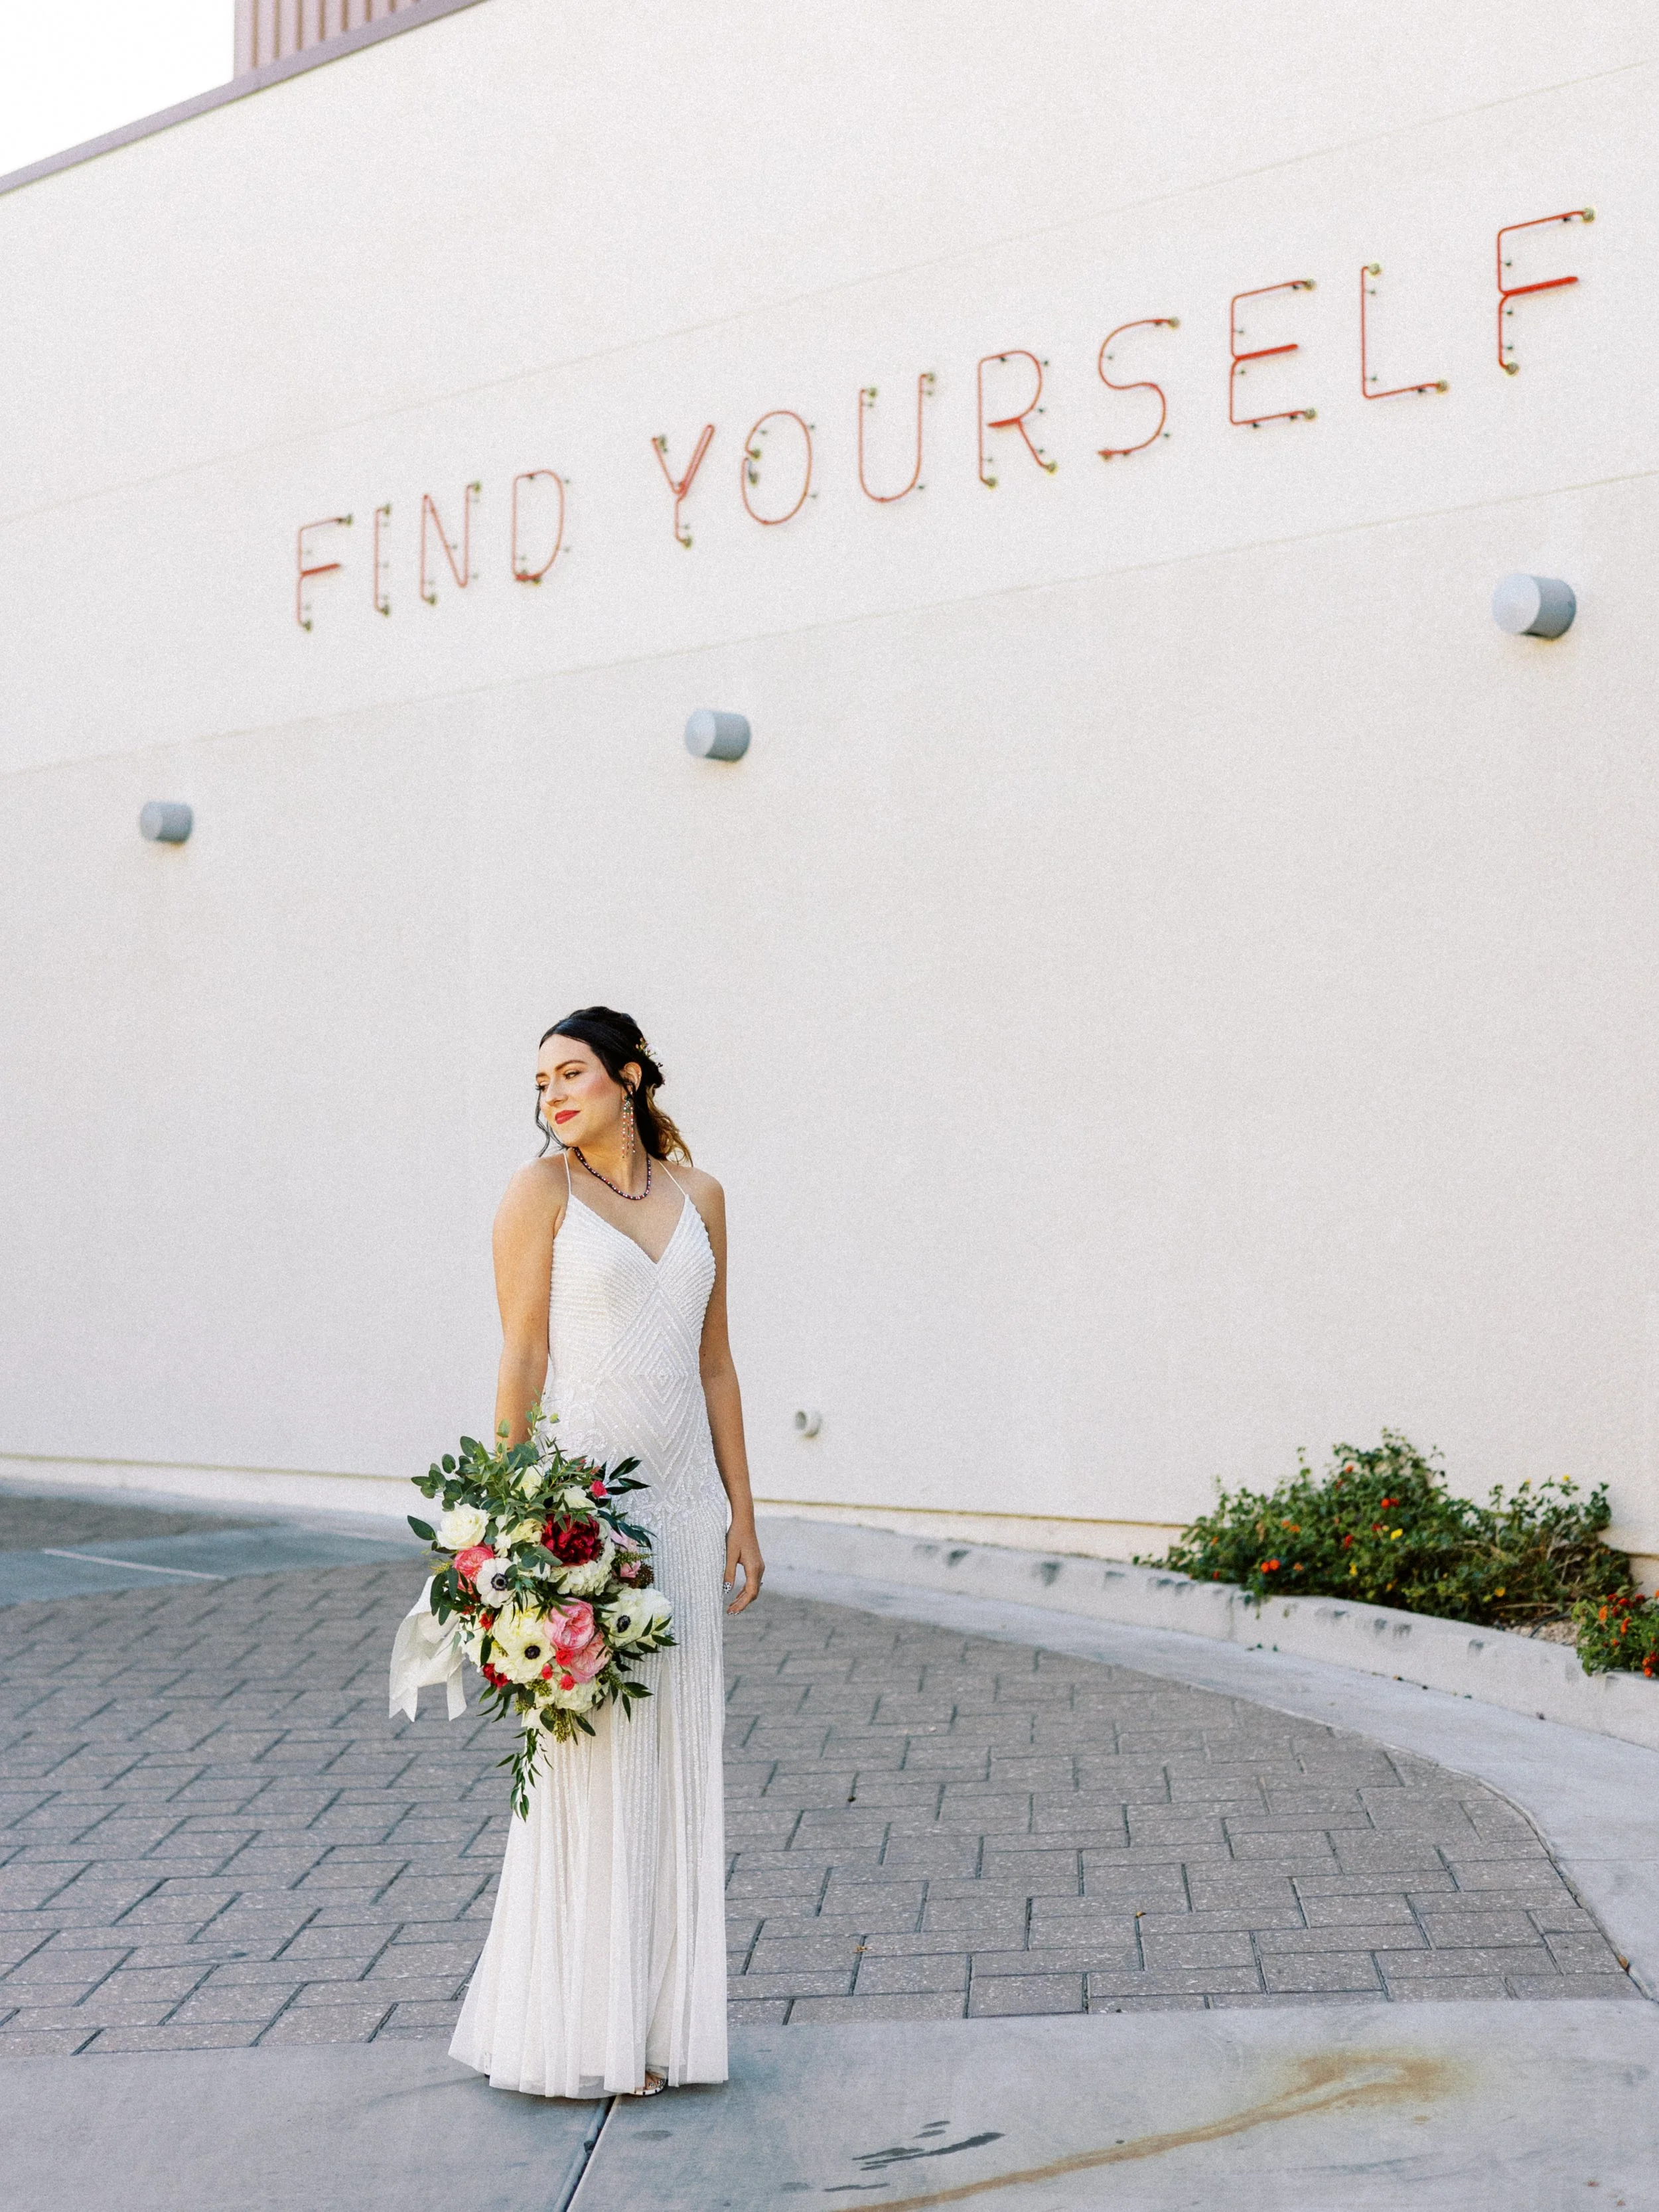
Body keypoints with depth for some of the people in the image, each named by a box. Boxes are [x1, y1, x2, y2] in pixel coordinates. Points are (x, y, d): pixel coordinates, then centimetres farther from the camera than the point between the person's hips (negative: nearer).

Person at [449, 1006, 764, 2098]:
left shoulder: (697, 1194, 11)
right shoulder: (542, 1191, -3)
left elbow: (714, 1362, 13)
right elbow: (523, 1359, -7)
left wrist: (741, 1511, 11)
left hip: (680, 1504, 5)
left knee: (675, 1762, 9)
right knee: (589, 1761, -1)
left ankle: (657, 2018, 20)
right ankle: (578, 2034, 11)